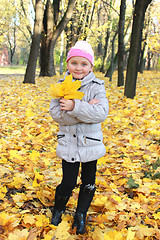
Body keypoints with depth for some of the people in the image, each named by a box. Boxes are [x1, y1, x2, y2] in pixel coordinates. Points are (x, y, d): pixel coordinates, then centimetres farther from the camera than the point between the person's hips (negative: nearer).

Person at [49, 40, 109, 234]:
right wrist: (86, 109, -24)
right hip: (69, 144, 0)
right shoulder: (61, 86, -4)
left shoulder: (97, 87, -8)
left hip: (90, 143, 0)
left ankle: (80, 216, 36)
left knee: (88, 183, 14)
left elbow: (101, 113, -21)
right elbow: (55, 113, -15)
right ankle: (58, 210, 36)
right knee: (68, 183, 6)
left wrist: (75, 107, -31)